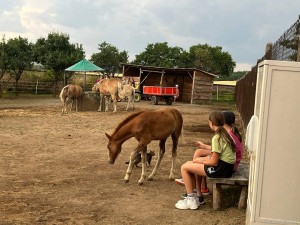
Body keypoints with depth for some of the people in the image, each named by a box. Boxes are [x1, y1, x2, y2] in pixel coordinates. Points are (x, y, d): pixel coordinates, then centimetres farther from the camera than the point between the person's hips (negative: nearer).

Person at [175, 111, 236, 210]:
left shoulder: (216, 138, -18)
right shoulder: (225, 134, 9)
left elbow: (214, 162, -18)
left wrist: (200, 160, -3)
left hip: (221, 170, -10)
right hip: (228, 167, 10)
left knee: (184, 167, -4)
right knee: (195, 166, 27)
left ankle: (191, 200, 0)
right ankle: (199, 196, 27)